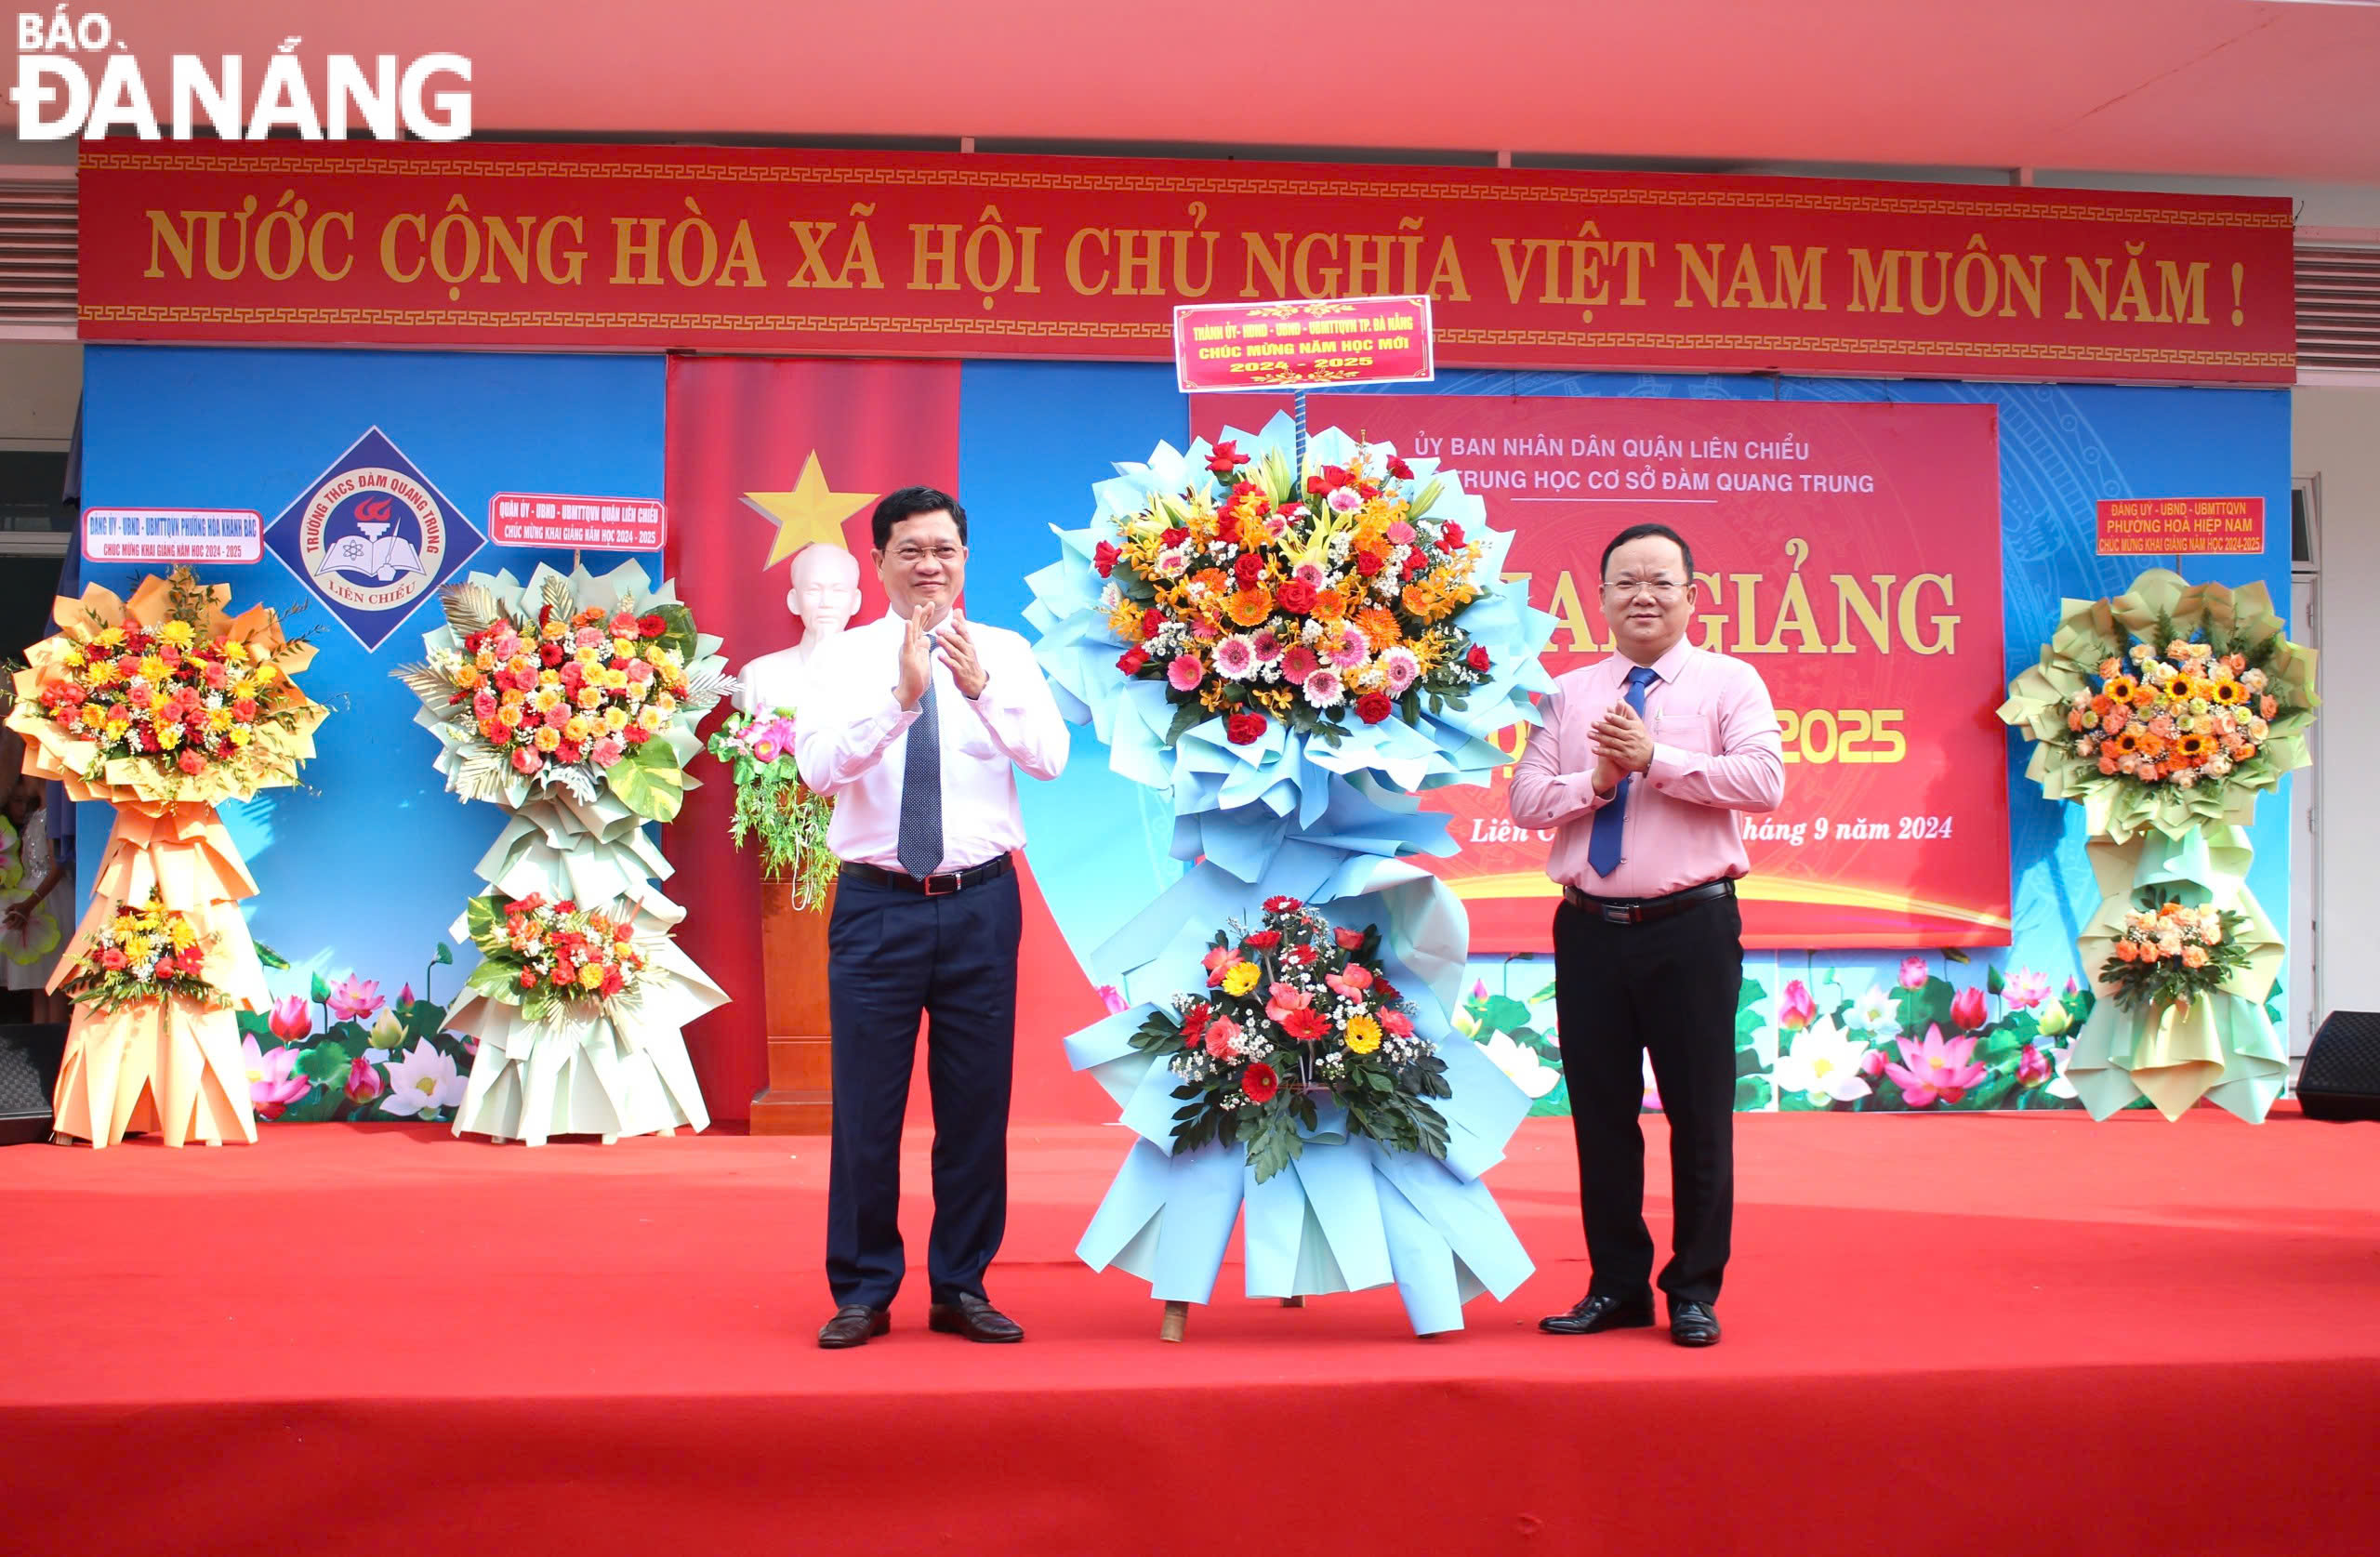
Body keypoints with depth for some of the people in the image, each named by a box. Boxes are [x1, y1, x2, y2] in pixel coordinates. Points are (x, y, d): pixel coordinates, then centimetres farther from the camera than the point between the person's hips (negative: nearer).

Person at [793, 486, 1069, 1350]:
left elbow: (1050, 756, -10)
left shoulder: (1005, 652, 4)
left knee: (978, 1102, 8)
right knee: (865, 1105, 4)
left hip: (980, 902, 1)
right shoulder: (845, 656, 2)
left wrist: (980, 687, -26)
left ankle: (962, 1287, 22)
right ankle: (863, 1290, 19)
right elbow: (818, 766, -14)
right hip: (877, 904, -1)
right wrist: (902, 694, -26)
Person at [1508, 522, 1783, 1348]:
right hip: (1590, 929, 4)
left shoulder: (1729, 683, 2)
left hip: (1690, 928, -3)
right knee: (1600, 1111, 9)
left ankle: (1695, 1291, 16)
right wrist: (1596, 781, -11)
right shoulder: (1568, 694, 13)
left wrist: (1655, 759, -16)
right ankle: (1617, 1286, 22)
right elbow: (1526, 798, 6)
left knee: (1699, 1112, 3)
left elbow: (1764, 782, -13)